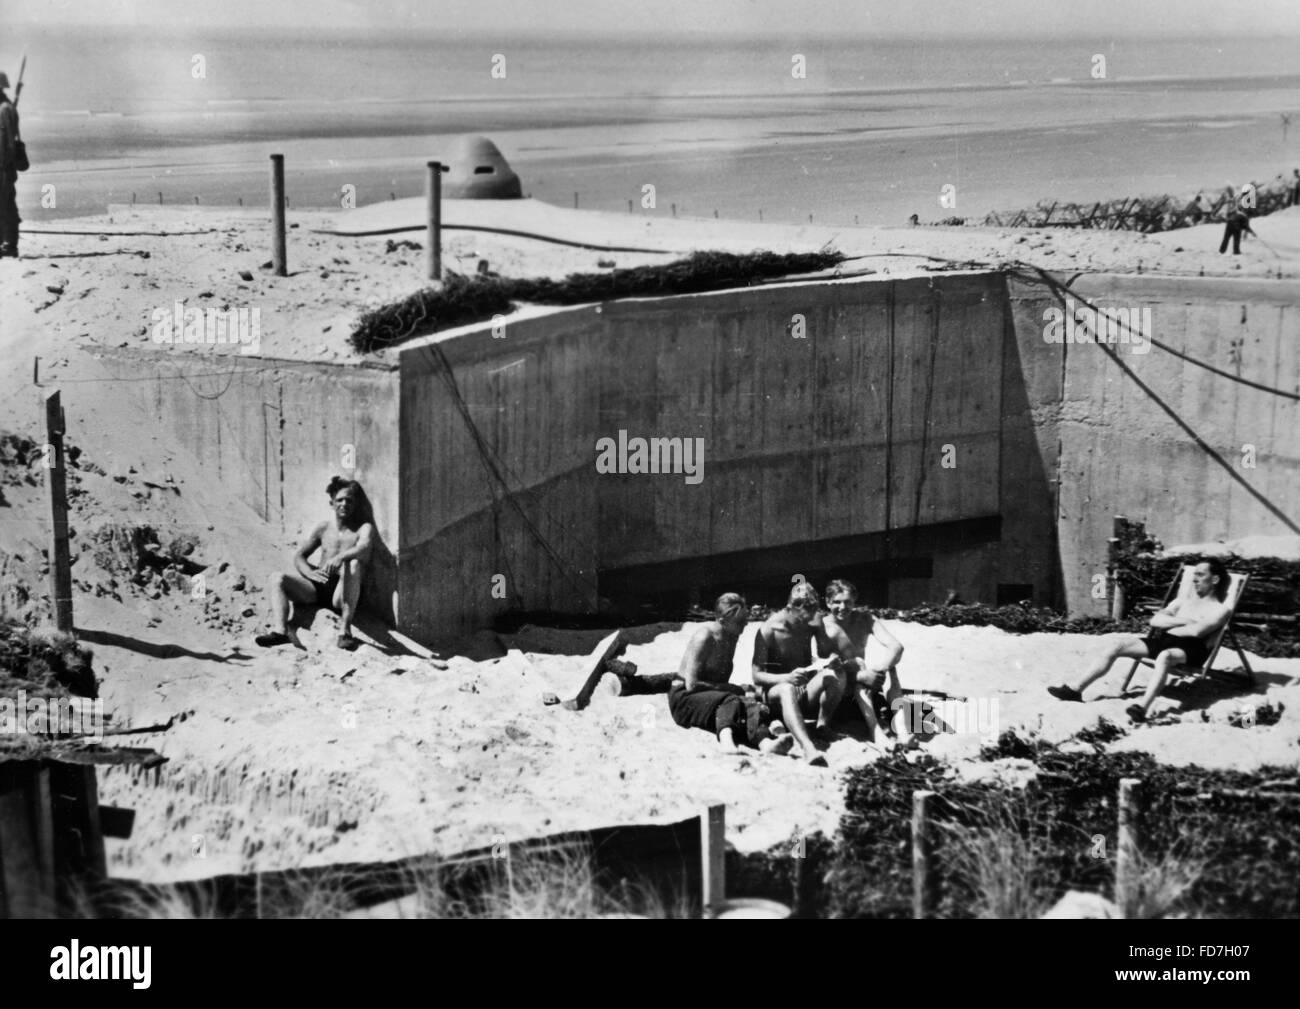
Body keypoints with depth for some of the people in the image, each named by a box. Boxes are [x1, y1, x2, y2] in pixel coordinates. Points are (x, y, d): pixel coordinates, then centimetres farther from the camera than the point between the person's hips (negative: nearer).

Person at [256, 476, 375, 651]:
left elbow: (364, 548, -23)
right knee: (277, 578, -13)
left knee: (354, 564, -35)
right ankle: (280, 631, -32)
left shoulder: (364, 528, 1)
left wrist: (340, 557, -43)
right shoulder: (324, 528, 13)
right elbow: (299, 556, 15)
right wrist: (310, 573, -8)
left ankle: (345, 630, -39)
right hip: (317, 590, 5)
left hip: (343, 595, -5)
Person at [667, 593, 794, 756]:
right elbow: (691, 684, -20)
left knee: (749, 703, -25)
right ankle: (726, 737, -68)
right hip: (684, 698, -7)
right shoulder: (704, 637, -15)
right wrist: (730, 688, -14)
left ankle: (765, 742, -55)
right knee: (730, 701, -36)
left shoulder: (732, 636, 12)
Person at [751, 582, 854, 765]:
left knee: (837, 673, -27)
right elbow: (757, 676, -14)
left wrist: (834, 660, -21)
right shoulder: (768, 631, -11)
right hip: (776, 689, -4)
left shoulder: (813, 623, 2)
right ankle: (807, 747, -64)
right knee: (787, 690, -42)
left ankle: (822, 727, -22)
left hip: (808, 689, 4)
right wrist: (786, 678, -33)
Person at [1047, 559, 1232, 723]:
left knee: (1164, 657, -42)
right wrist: (1183, 621, -1)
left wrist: (1168, 625, 2)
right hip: (1160, 641, 7)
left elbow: (1198, 631, -11)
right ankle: (1076, 690, -16)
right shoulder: (1181, 602, 27)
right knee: (1115, 647, -12)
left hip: (1190, 648, -7)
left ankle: (1143, 708, -60)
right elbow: (1155, 620, 11)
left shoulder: (1220, 610, 8)